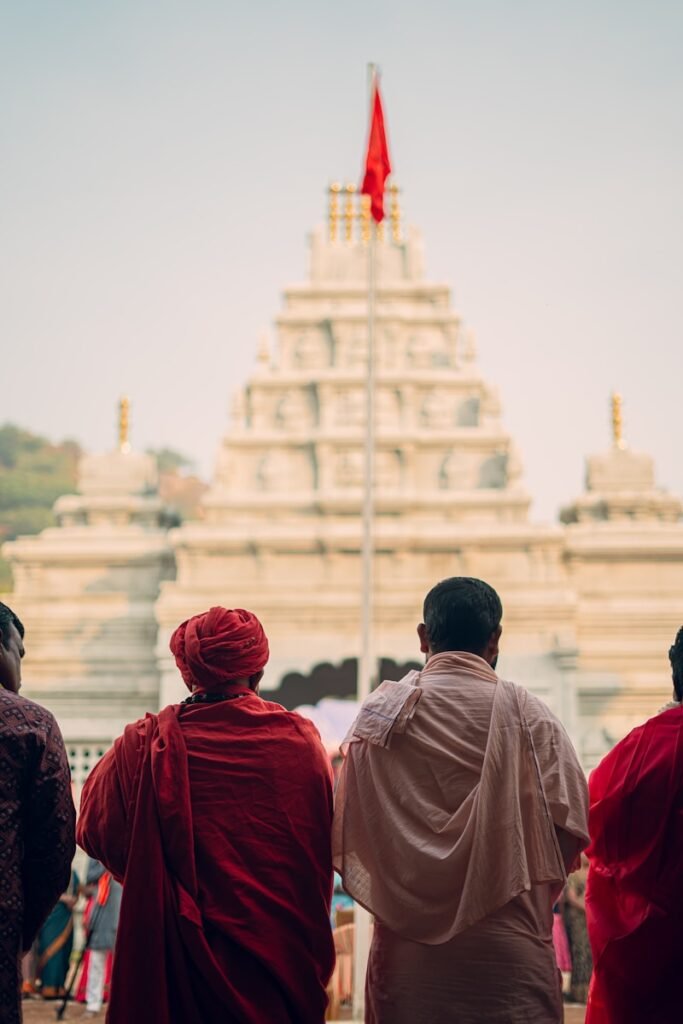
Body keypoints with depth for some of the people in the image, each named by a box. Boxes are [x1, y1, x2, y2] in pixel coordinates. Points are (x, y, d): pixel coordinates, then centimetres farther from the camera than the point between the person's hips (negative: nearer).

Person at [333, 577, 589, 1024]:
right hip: (508, 944, -2)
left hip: (408, 940, 2)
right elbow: (570, 822, -6)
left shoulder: (380, 713, -1)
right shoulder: (526, 714, -5)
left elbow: (350, 828, 0)